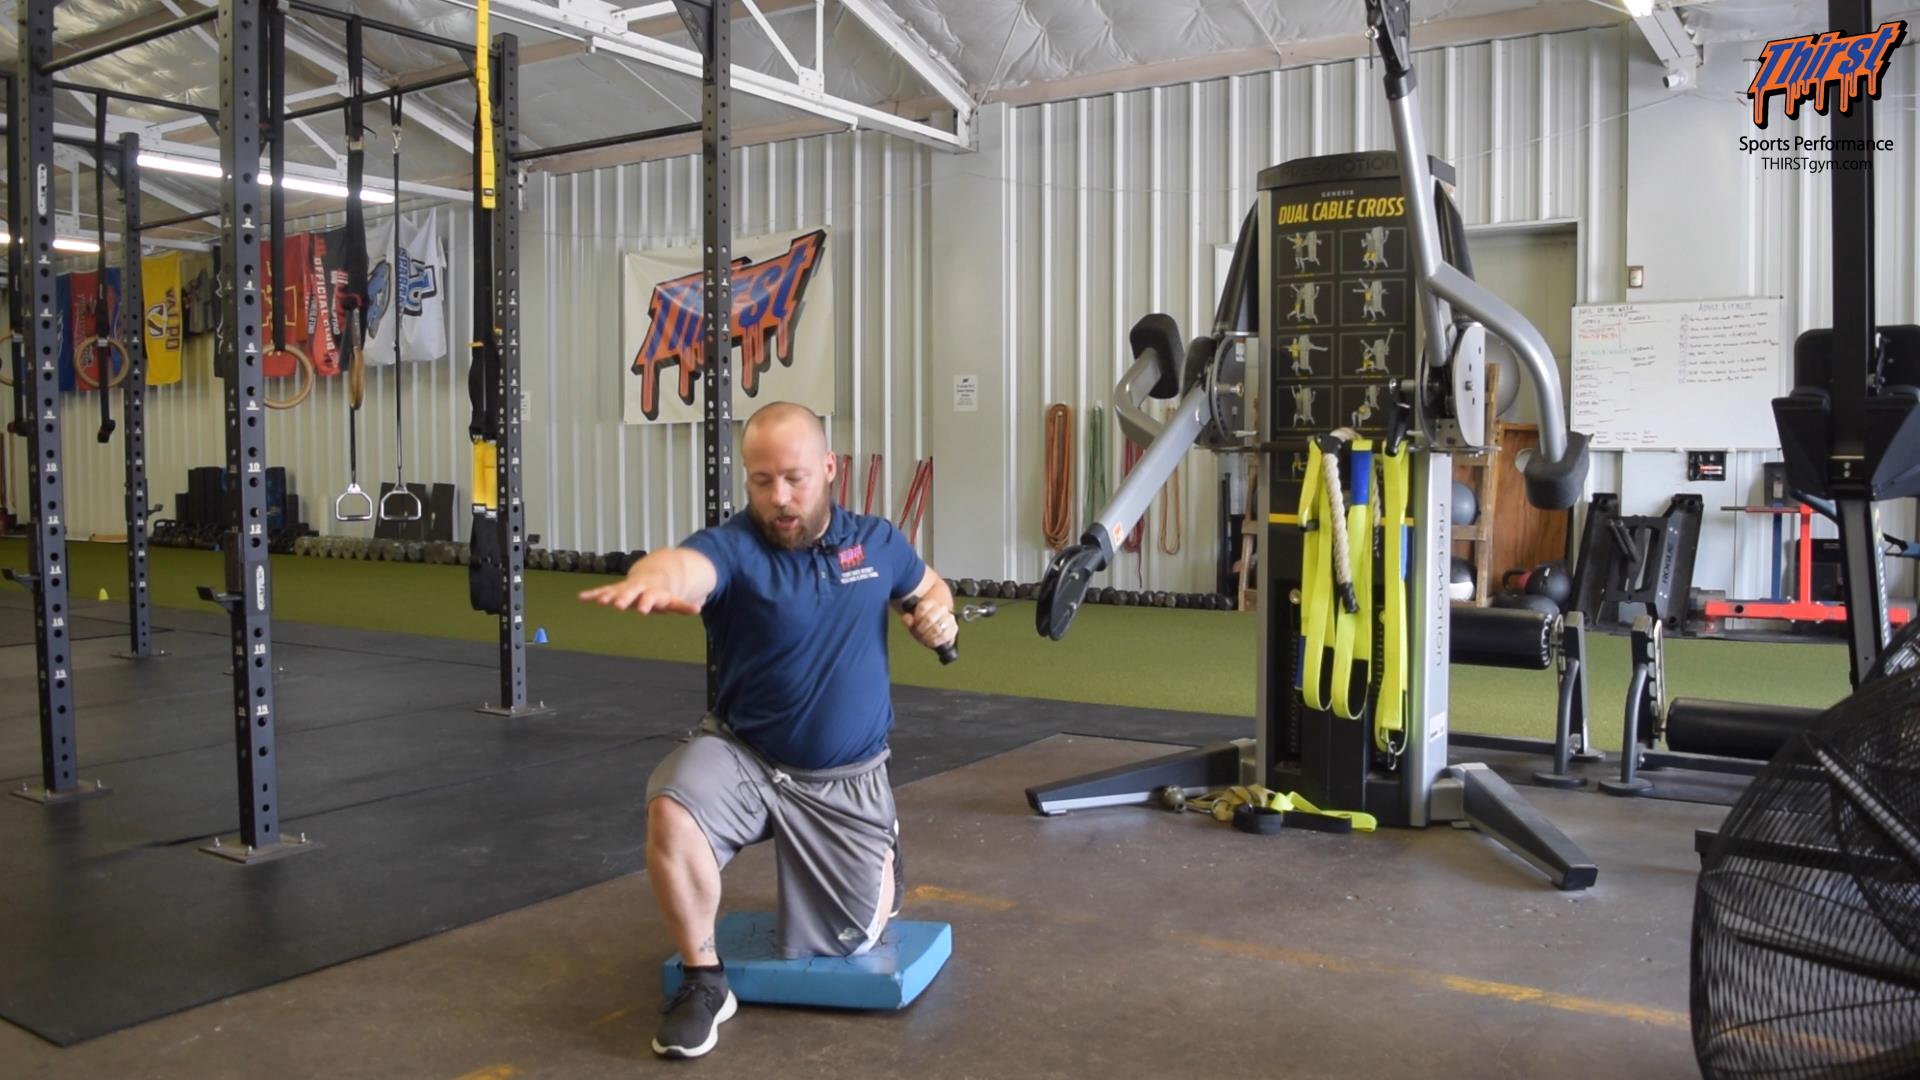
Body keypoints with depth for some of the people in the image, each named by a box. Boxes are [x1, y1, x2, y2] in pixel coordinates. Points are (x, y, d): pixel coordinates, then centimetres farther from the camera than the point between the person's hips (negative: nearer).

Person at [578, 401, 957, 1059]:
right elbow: (688, 564, -45)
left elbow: (929, 588, 16)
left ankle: (884, 859, 41)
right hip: (744, 756, -2)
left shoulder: (876, 541, -5)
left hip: (846, 777, 2)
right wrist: (655, 577, -70)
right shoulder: (734, 547, -20)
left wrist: (937, 617, -10)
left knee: (845, 943, 6)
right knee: (671, 813, -34)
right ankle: (703, 980, -10)